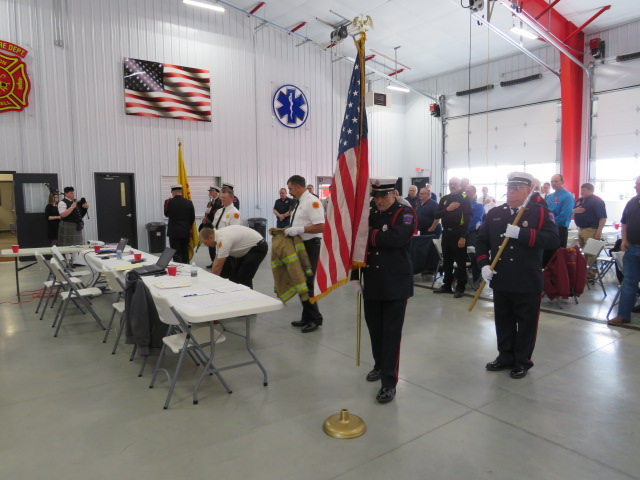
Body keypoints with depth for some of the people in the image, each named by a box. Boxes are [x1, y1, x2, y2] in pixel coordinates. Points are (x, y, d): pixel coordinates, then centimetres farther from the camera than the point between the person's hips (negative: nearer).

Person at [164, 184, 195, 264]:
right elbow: (192, 218, 3)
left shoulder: (168, 202, -10)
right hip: (186, 232, 3)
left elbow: (166, 214, 6)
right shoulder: (189, 203, -5)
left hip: (174, 232, -3)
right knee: (185, 252, 14)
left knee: (176, 254, 1)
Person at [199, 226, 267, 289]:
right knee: (234, 275, 9)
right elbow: (216, 260, 7)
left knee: (244, 278, -12)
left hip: (258, 247, -10)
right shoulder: (219, 236, 0)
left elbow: (218, 266, -23)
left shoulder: (224, 240, -29)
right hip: (247, 248, 10)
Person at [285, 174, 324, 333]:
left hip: (310, 246, -10)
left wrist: (299, 229, -26)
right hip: (301, 245, 10)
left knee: (306, 283, -5)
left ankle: (315, 319, 10)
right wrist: (290, 230, 5)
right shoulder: (300, 202, 13)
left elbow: (320, 227, -24)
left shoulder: (311, 202, -16)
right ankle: (307, 317, 26)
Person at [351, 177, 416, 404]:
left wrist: (369, 234, -16)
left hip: (396, 285, -5)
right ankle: (380, 365, 37)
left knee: (391, 333, 0)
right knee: (375, 329, 16)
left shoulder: (406, 213, -7)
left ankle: (389, 382, 9)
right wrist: (355, 276, 7)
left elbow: (395, 238, -27)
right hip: (372, 284, 5)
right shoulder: (370, 214, 9)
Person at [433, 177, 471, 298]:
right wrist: (447, 209, -11)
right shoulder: (444, 198, 12)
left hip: (458, 234, -6)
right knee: (447, 261, 13)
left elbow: (467, 219, -12)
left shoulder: (464, 198, -6)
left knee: (460, 262, 1)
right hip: (446, 233, 6)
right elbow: (437, 214, 6)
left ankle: (460, 288, 8)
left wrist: (463, 237, -18)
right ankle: (447, 285, 24)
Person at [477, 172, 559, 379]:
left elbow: (552, 238, -17)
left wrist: (521, 234, -26)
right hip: (501, 280, 4)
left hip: (528, 282, -3)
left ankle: (522, 362, 24)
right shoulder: (494, 213, 7)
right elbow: (481, 241, 9)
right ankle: (505, 357, 31)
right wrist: (483, 264, -5)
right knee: (503, 322, 15)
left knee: (526, 324, 9)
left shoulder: (540, 212, -4)